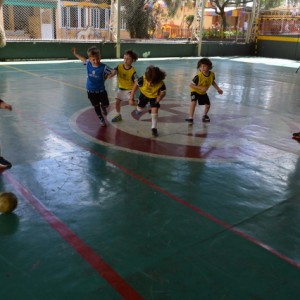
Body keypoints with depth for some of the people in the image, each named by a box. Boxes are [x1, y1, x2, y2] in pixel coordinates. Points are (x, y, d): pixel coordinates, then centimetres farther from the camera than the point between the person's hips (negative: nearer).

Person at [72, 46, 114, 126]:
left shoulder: (104, 67, -22)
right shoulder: (88, 63, -11)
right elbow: (83, 59, 11)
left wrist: (106, 77, -17)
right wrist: (75, 53, 19)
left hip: (101, 90, -2)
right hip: (91, 91, 2)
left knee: (106, 104, 9)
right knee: (96, 106, 14)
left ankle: (103, 107, 47)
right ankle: (101, 118, 35)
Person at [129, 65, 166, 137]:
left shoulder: (161, 84, -40)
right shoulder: (143, 79, -41)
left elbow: (163, 92, -18)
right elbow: (135, 86, -22)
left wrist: (160, 96, -41)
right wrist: (131, 98, -19)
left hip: (154, 96, -1)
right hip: (144, 94, 2)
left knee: (155, 110, -16)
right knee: (139, 108, 15)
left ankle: (154, 128, -2)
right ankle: (139, 109, 56)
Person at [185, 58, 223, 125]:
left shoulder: (212, 74, -16)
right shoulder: (198, 76, -33)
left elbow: (213, 82, 6)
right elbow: (191, 85, -31)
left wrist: (218, 89, 1)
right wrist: (201, 88, -38)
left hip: (203, 93, 5)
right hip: (195, 91, -5)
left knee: (208, 105, 7)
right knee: (193, 102, -28)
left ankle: (205, 115, 38)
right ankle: (190, 118, -19)